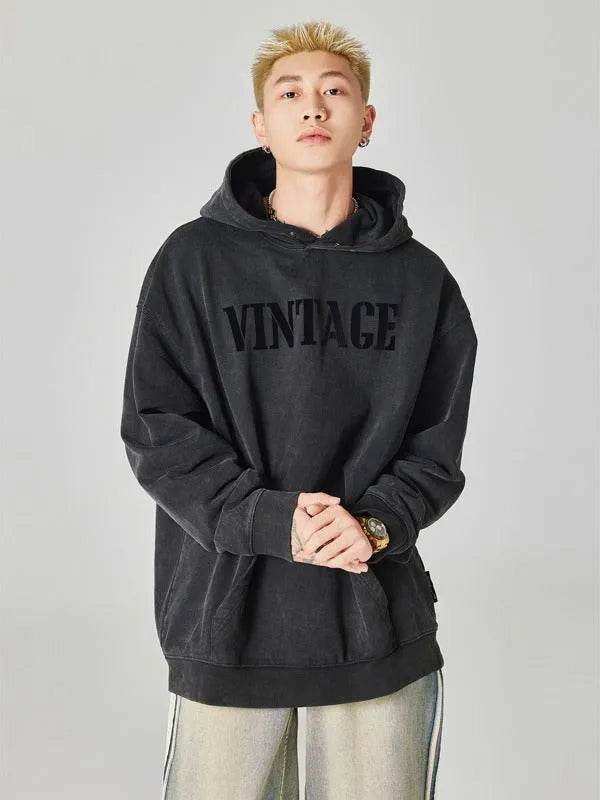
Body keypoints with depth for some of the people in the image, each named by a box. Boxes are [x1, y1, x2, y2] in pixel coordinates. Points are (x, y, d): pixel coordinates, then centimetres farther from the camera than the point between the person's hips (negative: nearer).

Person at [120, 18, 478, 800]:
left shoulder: (420, 279, 5)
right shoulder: (195, 259, -1)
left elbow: (436, 445, 4)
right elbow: (156, 429, -5)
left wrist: (375, 524, -14)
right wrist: (269, 521, -17)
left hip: (380, 620, 2)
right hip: (226, 614, -1)